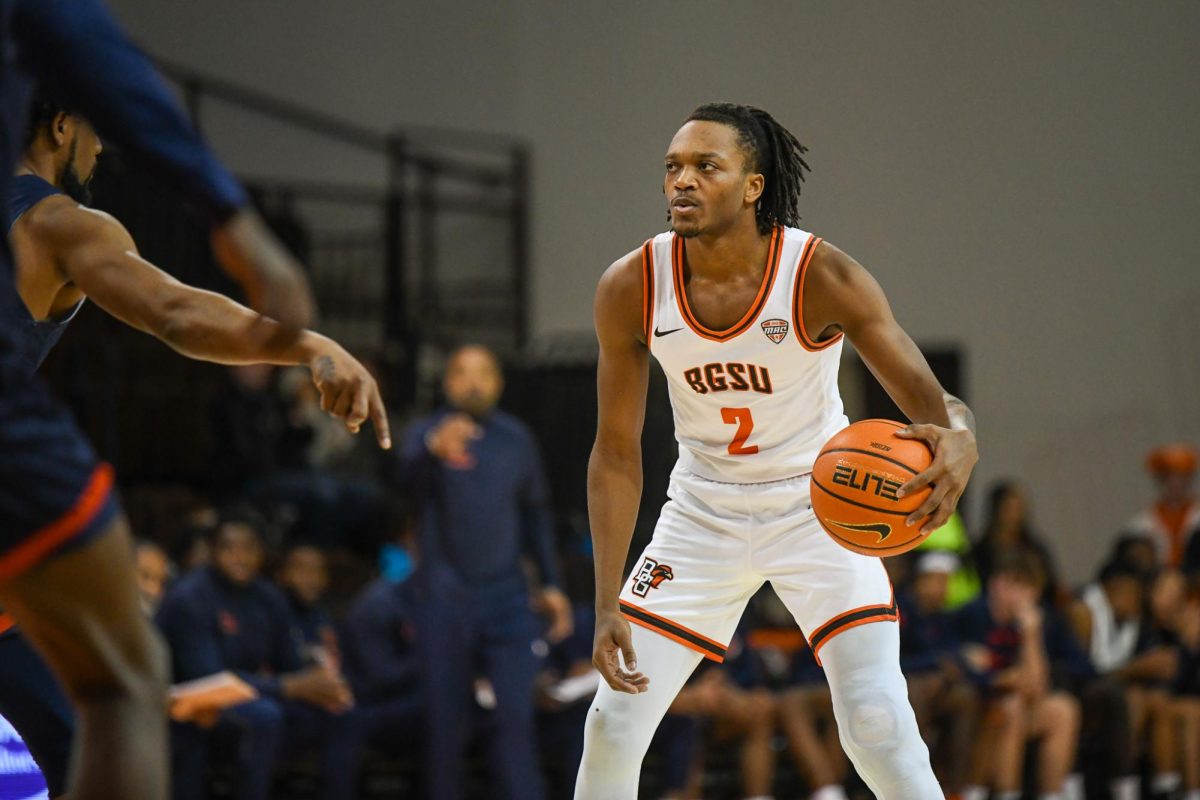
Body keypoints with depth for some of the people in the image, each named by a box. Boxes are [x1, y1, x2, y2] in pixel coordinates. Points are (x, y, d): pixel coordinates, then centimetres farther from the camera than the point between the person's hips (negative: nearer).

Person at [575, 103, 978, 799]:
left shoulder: (822, 276, -24)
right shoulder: (631, 288, -16)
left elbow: (935, 403, -24)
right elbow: (617, 454, -7)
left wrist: (959, 443, -50)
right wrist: (607, 606, -12)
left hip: (818, 505, -3)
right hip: (705, 507, 3)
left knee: (879, 725, -16)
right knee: (615, 723, -1)